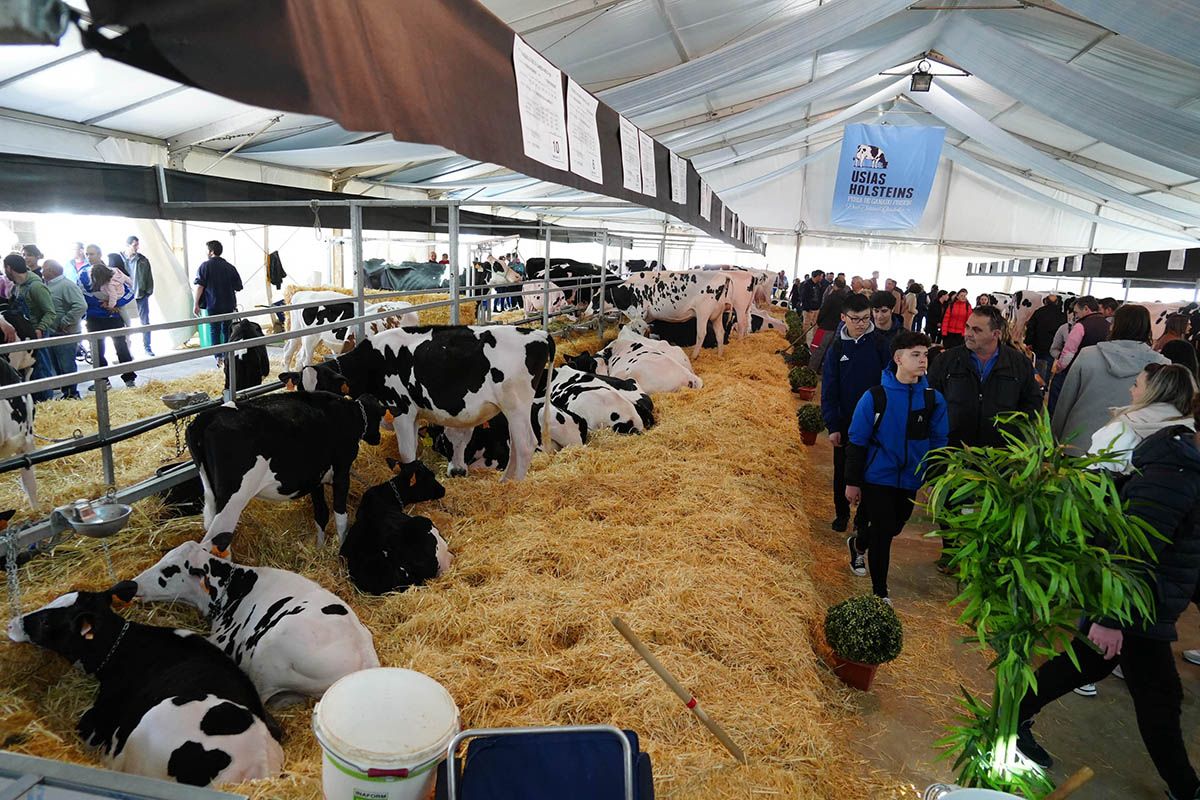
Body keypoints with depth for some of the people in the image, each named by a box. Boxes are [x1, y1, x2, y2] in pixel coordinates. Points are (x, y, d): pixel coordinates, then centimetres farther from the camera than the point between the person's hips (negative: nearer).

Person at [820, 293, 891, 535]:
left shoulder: (879, 344, -7)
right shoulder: (837, 347, -4)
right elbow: (828, 390, -4)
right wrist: (832, 426, -8)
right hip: (845, 422, 1)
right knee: (842, 471, 13)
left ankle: (864, 515, 28)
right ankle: (841, 513, 31)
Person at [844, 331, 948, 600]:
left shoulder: (934, 399, -6)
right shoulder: (875, 397, -17)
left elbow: (938, 442, 5)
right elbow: (857, 442, -10)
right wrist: (852, 482, -7)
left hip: (910, 479, 4)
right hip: (878, 477, -4)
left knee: (894, 527, 20)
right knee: (883, 532, 2)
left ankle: (857, 543, 51)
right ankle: (879, 593, 20)